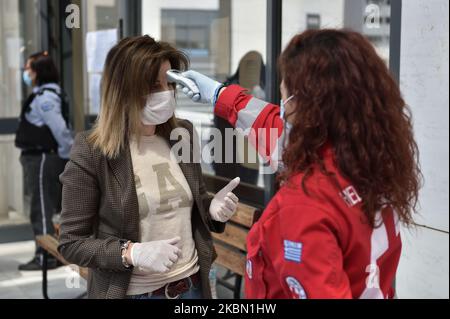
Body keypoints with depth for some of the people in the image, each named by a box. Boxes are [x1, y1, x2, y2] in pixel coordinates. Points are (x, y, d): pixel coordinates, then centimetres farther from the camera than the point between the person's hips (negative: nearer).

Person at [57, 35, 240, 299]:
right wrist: (131, 253, -25)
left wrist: (213, 209, -8)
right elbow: (71, 243, -11)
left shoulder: (183, 135, 0)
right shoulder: (91, 152, -15)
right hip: (134, 292, -5)